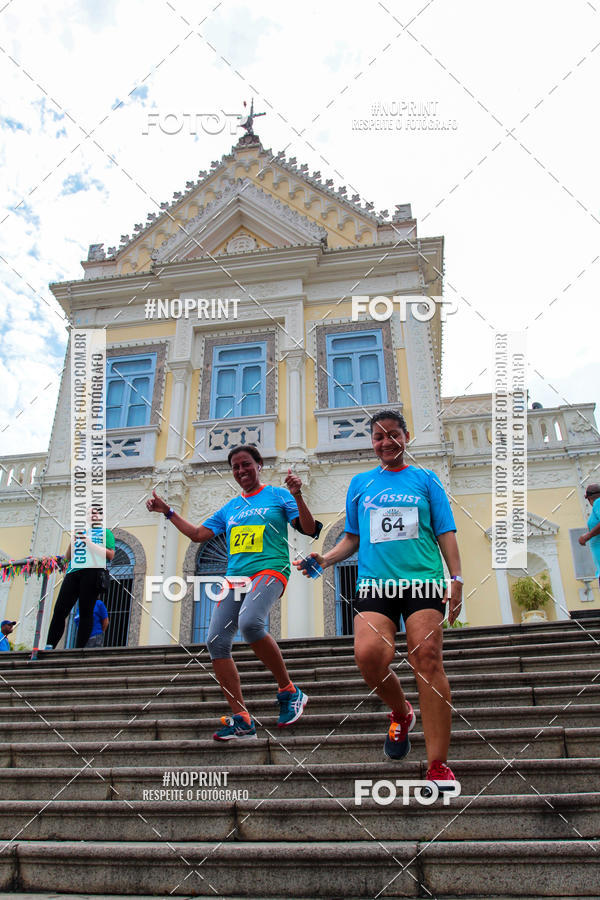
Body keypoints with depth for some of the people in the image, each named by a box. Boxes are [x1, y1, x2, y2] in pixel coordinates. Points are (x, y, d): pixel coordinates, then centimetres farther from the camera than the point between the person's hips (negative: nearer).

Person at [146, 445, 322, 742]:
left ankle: (289, 691, -13)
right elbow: (198, 534, 26)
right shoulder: (229, 508, 23)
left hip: (270, 570, -6)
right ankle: (241, 720, -1)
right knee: (216, 641, -10)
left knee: (250, 622, -33)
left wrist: (297, 497, -13)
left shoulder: (278, 495, 8)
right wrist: (168, 511, 25)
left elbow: (310, 530, 1)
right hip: (234, 577, 6)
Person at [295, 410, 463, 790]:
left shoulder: (426, 479, 13)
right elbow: (353, 538, 23)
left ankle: (438, 764, -2)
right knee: (369, 654, -19)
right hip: (375, 583, 2)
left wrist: (456, 579, -3)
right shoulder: (360, 484, 19)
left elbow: (446, 533, 9)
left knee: (427, 659, -12)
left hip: (423, 579, -1)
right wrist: (325, 559, 6)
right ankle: (401, 713, 14)